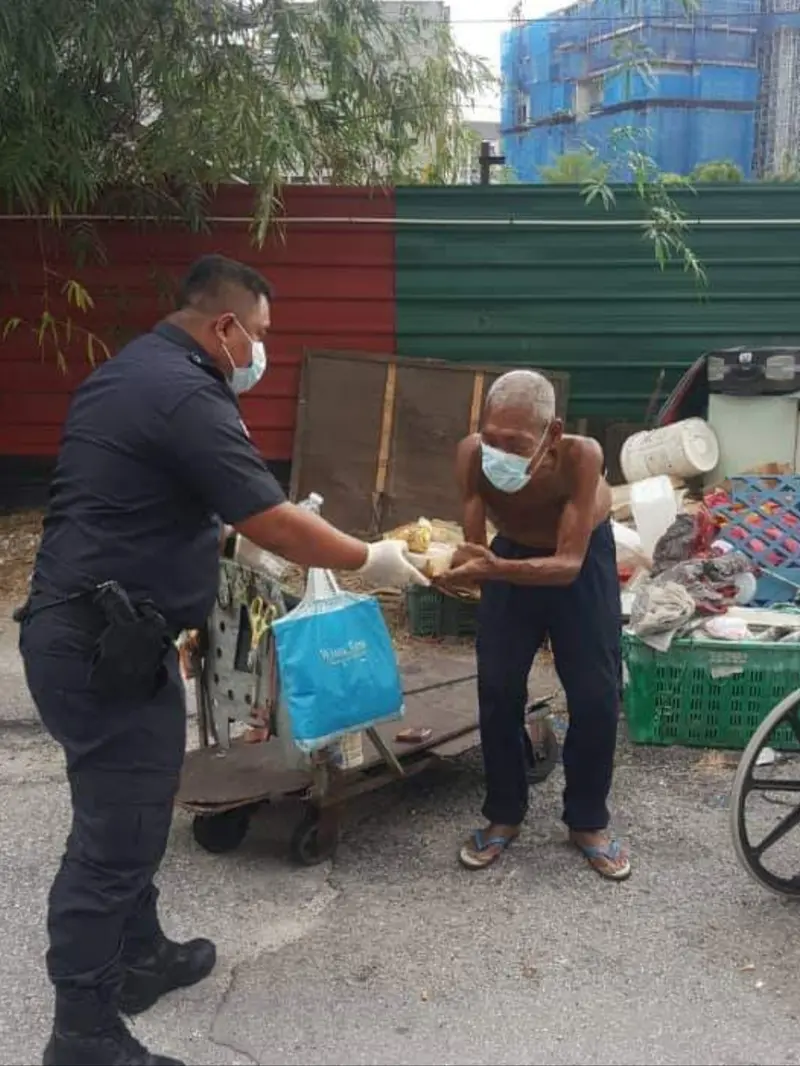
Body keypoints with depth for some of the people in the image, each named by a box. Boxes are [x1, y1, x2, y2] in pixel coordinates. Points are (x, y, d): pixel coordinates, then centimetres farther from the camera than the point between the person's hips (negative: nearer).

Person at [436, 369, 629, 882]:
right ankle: (504, 814, 17)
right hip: (514, 551, 2)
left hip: (583, 556, -2)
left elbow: (569, 563, -39)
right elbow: (474, 546, -25)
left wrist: (492, 570, -54)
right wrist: (461, 566, -48)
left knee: (596, 693, -2)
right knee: (497, 686, -1)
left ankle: (588, 820, 17)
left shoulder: (580, 455, -38)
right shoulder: (473, 454, -31)